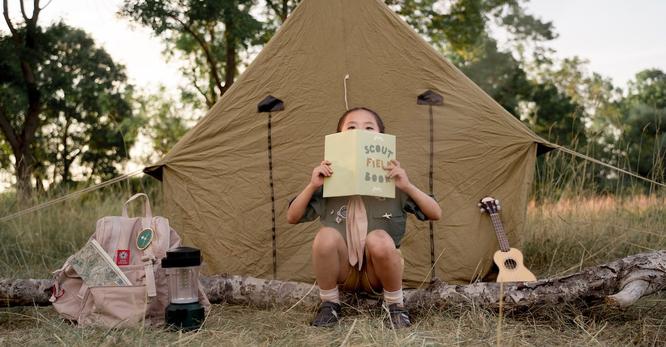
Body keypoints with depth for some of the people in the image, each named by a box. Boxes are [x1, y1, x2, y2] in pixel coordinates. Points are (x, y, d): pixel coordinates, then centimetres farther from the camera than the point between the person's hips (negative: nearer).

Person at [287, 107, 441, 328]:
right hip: (343, 270, 1)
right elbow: (292, 218, -2)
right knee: (326, 236, -29)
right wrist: (312, 186, -18)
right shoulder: (330, 180, -4)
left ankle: (395, 305, -7)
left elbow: (435, 214, -6)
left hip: (378, 273, -1)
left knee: (379, 240, -33)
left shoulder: (392, 179, -6)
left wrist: (408, 187, -23)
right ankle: (329, 304, -4)